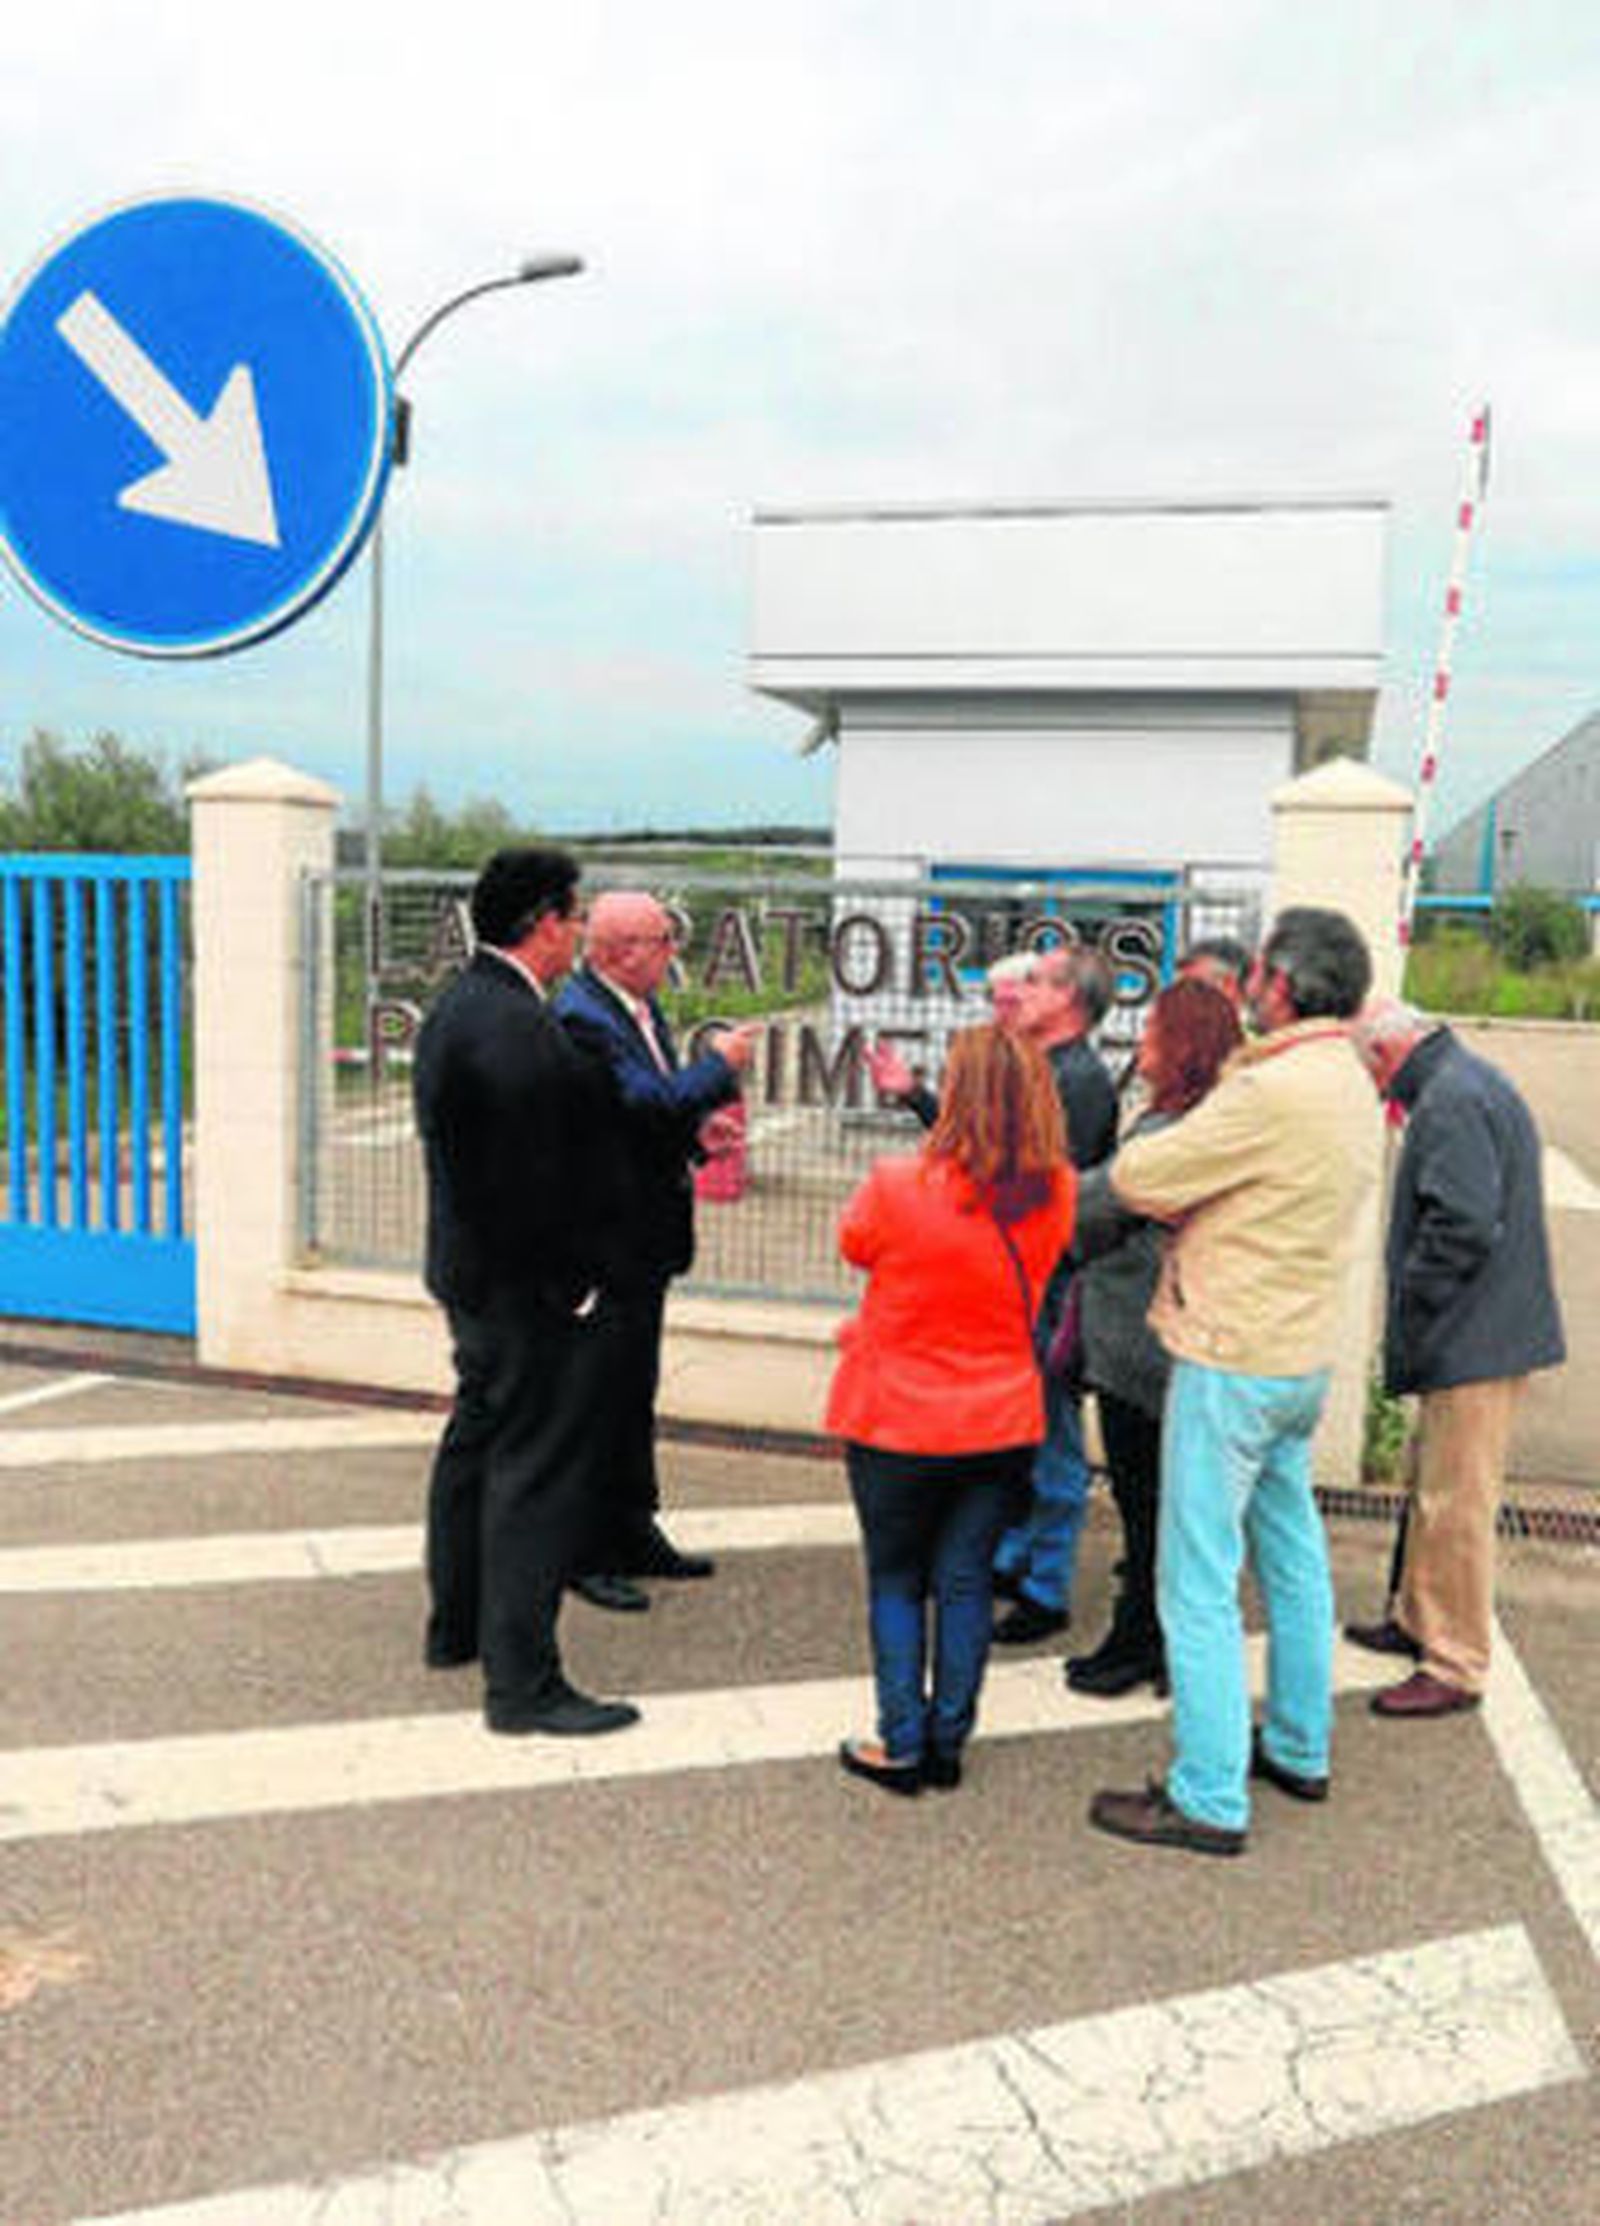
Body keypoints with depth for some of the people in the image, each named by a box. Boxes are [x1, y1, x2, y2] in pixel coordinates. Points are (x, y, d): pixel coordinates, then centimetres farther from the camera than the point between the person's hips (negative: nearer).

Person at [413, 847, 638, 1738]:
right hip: (532, 1291, -11)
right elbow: (531, 1179, -26)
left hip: (475, 1275, 11)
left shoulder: (459, 1005, 10)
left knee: (479, 1441, 23)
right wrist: (570, 1287, -18)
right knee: (538, 1472, -3)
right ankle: (522, 1681, 6)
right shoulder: (515, 1028, -24)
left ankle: (456, 1625, 39)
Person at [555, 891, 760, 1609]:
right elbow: (645, 1105, -29)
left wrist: (700, 1128, -1)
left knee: (634, 1390, 19)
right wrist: (719, 1065, -16)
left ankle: (634, 1531, 33)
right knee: (603, 1395, 0)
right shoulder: (581, 1017, -19)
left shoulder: (642, 1008, 11)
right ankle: (586, 1552, 13)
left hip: (643, 1235, 10)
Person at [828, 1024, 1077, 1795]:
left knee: (896, 1581, 14)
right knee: (965, 1581, 15)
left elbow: (853, 1245, -1)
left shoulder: (899, 1188, -22)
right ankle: (948, 1741, 23)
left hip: (899, 1423, -3)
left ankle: (901, 1746, 18)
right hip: (1002, 1422, 3)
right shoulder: (1054, 1196, -9)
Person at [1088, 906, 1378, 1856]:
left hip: (1234, 1362, -10)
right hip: (1304, 1355, 10)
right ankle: (1300, 1749, 34)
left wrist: (1159, 1143, 3)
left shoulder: (1275, 1090, -23)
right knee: (1293, 1556, 20)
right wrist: (1194, 1202, -4)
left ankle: (1211, 1800, 6)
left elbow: (1137, 1178, -17)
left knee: (1199, 1581, -2)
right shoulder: (1351, 1085, 8)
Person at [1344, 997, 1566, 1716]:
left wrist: (1406, 1321, -16)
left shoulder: (1451, 1102, -18)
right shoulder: (1470, 1083, 15)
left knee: (1457, 1506, -2)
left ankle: (1457, 1668, 8)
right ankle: (1418, 1621, 35)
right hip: (1476, 1337, 11)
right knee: (1434, 1490, 21)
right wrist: (1412, 1324, 17)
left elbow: (1462, 1226, -27)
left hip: (1473, 1342, -11)